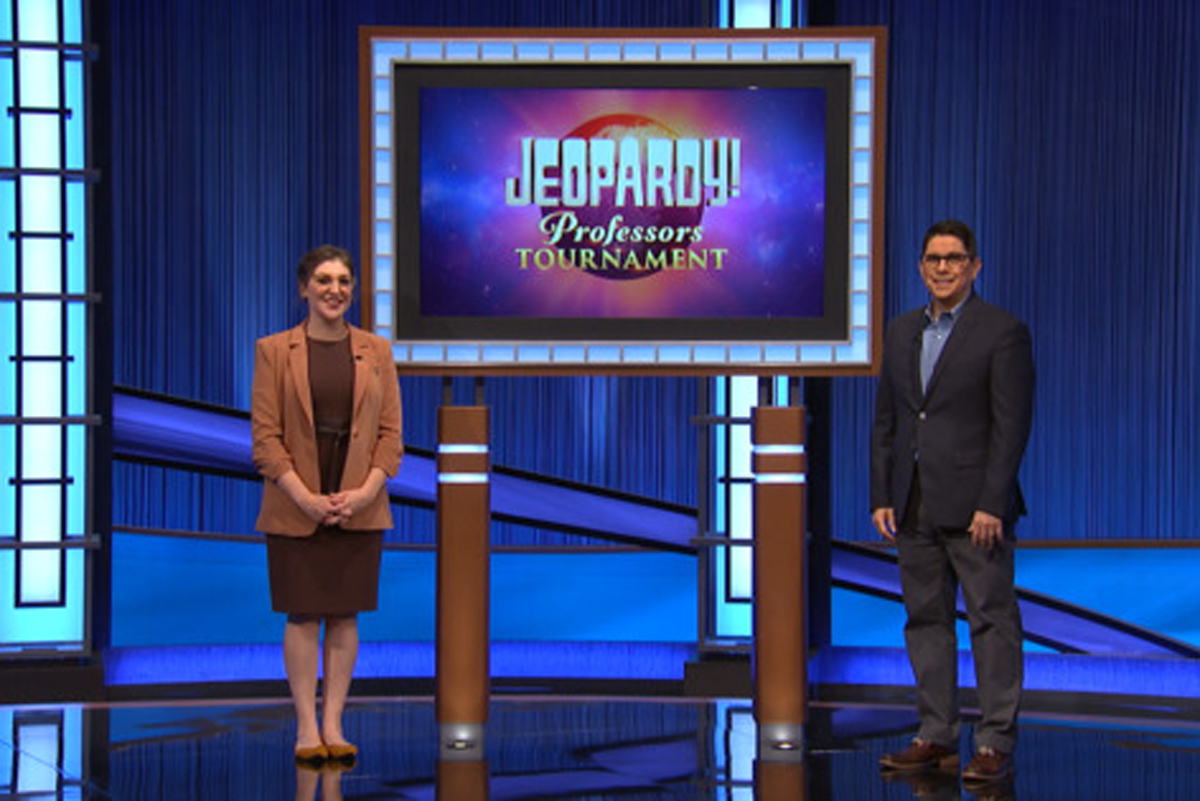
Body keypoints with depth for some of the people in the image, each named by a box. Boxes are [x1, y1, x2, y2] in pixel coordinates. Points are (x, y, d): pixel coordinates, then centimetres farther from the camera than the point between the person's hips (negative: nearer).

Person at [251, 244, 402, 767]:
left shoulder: (376, 351, 7)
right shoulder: (273, 351, 0)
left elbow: (390, 431, 4)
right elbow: (265, 435, -5)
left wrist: (366, 491, -10)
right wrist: (304, 497, -14)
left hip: (359, 507, 2)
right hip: (295, 509, -2)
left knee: (345, 616, 4)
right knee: (303, 616, 0)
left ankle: (334, 726, 11)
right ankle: (306, 729, 6)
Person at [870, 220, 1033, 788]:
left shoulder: (1003, 332, -5)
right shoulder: (901, 332, 14)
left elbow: (1012, 425, -9)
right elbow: (885, 421, 15)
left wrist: (991, 504, -16)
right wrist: (881, 496, 7)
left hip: (973, 504, -6)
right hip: (916, 506, 6)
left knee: (991, 618, -4)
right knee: (925, 618, 9)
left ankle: (995, 743, 0)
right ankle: (936, 737, 16)